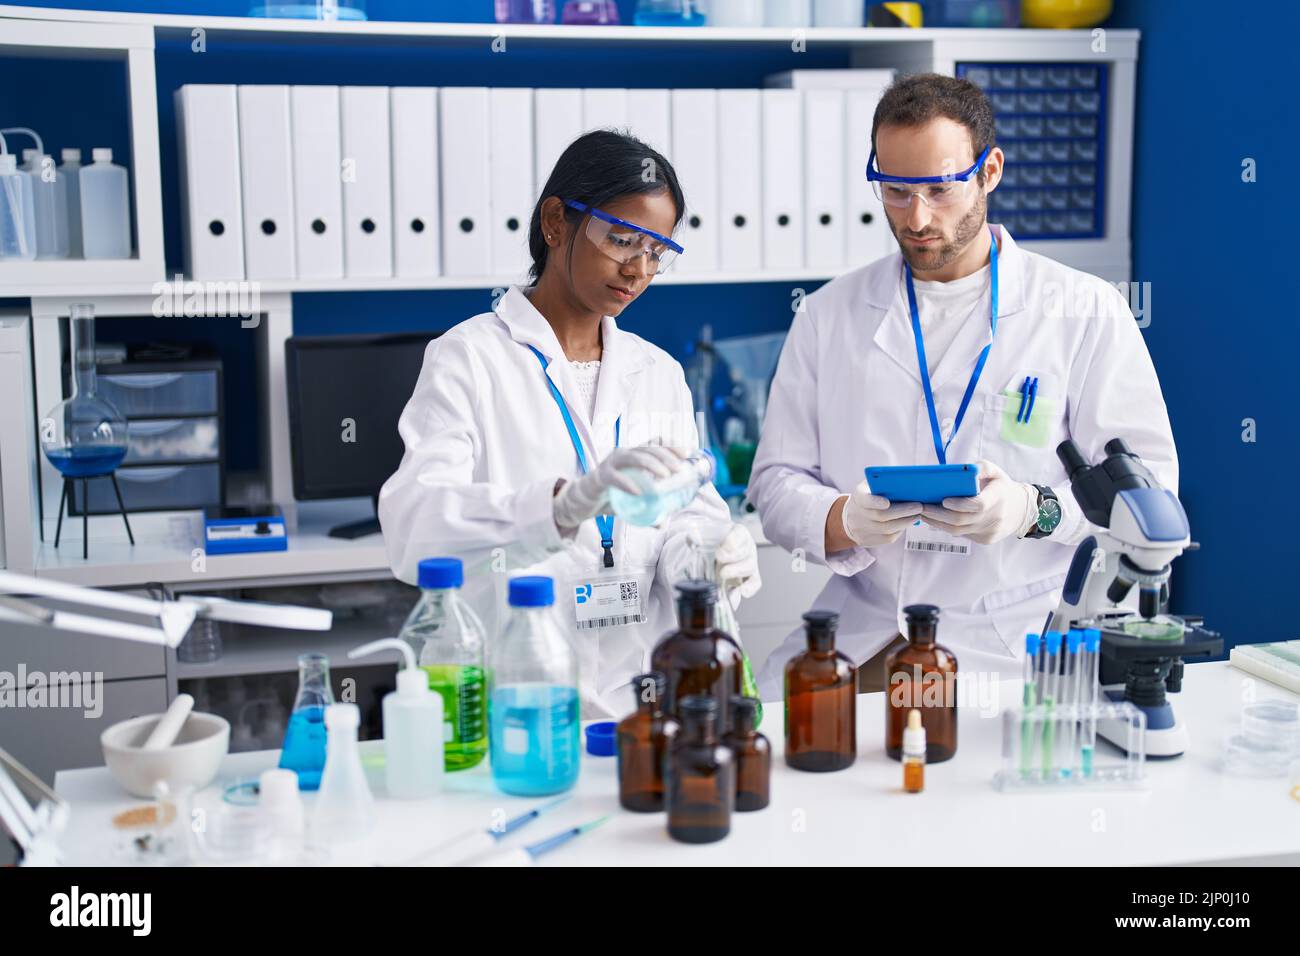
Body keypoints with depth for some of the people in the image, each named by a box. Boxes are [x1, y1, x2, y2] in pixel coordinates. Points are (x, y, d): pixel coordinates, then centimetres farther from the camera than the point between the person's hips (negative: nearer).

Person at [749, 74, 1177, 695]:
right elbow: (777, 480, 9)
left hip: (1017, 636, -2)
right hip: (857, 628, 3)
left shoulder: (1087, 312, 3)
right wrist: (845, 521, -14)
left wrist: (1035, 510, -19)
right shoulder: (828, 315, 11)